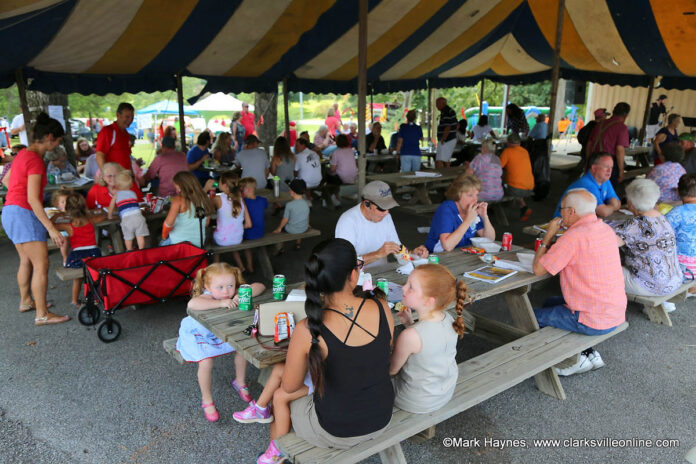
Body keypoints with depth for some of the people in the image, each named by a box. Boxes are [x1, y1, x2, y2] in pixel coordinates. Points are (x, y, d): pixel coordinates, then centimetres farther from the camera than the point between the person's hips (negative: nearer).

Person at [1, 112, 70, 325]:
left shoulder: (23, 154, 12)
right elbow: (32, 198, -23)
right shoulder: (35, 160, -18)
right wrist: (51, 228, -25)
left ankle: (25, 301, 35)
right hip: (23, 213, -10)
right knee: (41, 264, -8)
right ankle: (42, 315, -5)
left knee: (26, 260, 21)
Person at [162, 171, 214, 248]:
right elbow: (207, 222, 9)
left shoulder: (179, 200, -16)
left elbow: (168, 222, -19)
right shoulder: (204, 198, -1)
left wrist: (164, 236, -1)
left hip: (179, 243, -5)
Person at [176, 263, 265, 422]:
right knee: (205, 362, -23)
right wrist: (221, 303, -56)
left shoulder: (234, 293, -22)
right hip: (200, 335, -5)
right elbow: (192, 304, -60)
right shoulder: (208, 297, -37)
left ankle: (240, 382, 17)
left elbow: (260, 286, -22)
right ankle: (207, 400, 5)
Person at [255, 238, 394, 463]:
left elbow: (290, 386, -10)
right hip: (382, 420, 5)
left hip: (337, 433, -4)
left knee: (280, 396, 24)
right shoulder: (381, 307, -17)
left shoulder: (307, 331, -27)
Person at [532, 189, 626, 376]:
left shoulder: (574, 236, -23)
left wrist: (548, 235, -7)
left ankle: (578, 359, 14)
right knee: (550, 303, 27)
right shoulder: (605, 229, 4)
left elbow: (538, 269, -17)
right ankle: (590, 354, 23)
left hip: (595, 321, -9)